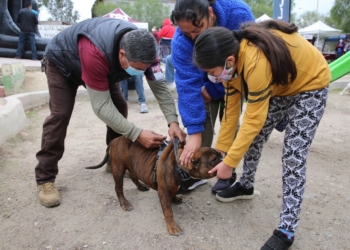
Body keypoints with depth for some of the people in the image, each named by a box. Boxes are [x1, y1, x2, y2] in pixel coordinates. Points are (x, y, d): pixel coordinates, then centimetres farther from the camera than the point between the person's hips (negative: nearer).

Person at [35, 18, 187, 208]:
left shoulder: (141, 49, -29)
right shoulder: (95, 53, -48)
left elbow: (159, 85, -24)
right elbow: (101, 105, -44)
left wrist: (173, 121, -37)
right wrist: (137, 134, -48)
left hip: (104, 65, 6)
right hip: (62, 63, -5)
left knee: (120, 107, -5)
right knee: (60, 115, -18)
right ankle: (45, 179, -8)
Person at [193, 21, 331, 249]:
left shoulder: (256, 63, -41)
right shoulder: (231, 59, -15)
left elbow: (254, 120, -34)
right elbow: (231, 108, -9)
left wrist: (229, 163, -26)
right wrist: (220, 150, -7)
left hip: (309, 84, -7)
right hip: (278, 84, 8)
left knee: (293, 155, -13)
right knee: (254, 137, 8)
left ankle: (287, 230, -3)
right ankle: (246, 186, 31)